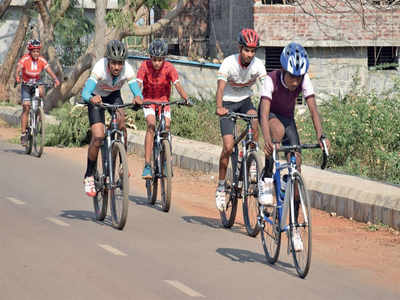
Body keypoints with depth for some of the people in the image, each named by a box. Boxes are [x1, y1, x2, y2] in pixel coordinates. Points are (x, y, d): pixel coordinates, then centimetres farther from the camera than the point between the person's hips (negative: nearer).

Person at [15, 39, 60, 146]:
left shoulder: (42, 60, -12)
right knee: (26, 107, -12)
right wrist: (17, 78, -51)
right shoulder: (24, 59, -18)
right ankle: (23, 134, -8)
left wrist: (55, 79, -37)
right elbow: (18, 70, -30)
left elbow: (50, 71, -17)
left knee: (41, 91, -33)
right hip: (26, 85, -2)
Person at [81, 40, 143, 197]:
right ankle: (89, 176, 2)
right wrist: (91, 99, -66)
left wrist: (138, 98, -57)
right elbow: (85, 94, -44)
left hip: (114, 95, 2)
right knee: (98, 137, -16)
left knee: (121, 123, -26)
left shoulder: (127, 70, -30)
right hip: (96, 97, -2)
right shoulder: (100, 68, -37)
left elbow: (137, 92, -34)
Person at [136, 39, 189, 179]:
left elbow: (177, 85, -26)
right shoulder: (145, 66, -19)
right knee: (151, 124, -24)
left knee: (166, 126, -15)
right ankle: (147, 165, -27)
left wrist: (186, 98, -43)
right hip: (148, 100, -2)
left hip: (164, 101, 2)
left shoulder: (169, 68, -18)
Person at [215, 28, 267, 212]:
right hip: (228, 102, -3)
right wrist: (219, 107, -51)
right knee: (228, 146, -13)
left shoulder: (257, 65, -15)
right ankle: (221, 186, 2)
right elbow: (221, 87, -33)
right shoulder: (229, 63, -22)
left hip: (245, 100, 3)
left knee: (255, 120, -32)